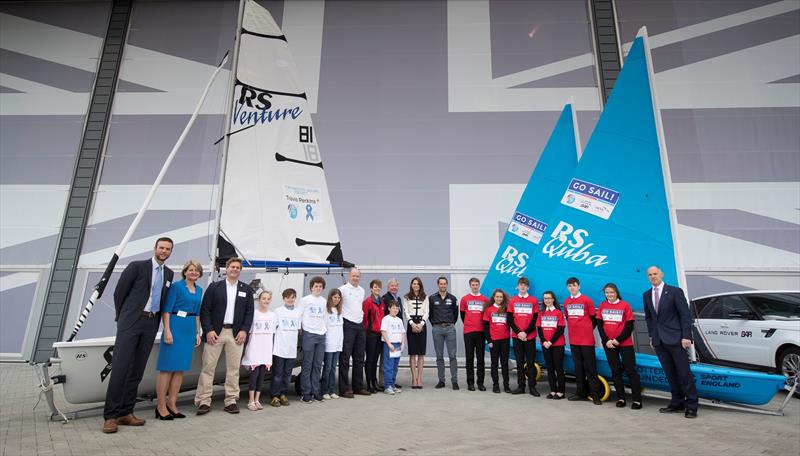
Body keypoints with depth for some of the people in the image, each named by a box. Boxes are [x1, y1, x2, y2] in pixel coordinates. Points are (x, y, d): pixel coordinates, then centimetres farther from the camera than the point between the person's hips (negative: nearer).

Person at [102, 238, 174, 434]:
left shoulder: (169, 274, 12)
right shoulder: (136, 266, -3)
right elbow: (119, 292, 0)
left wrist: (157, 320, 10)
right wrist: (121, 317, 4)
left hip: (151, 323, 5)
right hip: (131, 321, -5)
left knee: (137, 369, 7)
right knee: (120, 367, -7)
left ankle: (126, 413, 14)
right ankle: (110, 416, 0)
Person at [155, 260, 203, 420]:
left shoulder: (199, 290, 14)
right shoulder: (176, 286, -5)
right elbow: (166, 309, -9)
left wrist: (198, 333, 15)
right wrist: (167, 331, -16)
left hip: (190, 330, 7)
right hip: (175, 327, -7)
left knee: (180, 368, 9)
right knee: (167, 367, -2)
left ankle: (172, 404, 17)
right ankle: (161, 406, 6)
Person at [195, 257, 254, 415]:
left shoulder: (246, 289, 10)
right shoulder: (214, 287, 5)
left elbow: (249, 312, 7)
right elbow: (204, 310, 0)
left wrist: (244, 330, -4)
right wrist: (208, 330, -10)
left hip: (236, 334, 2)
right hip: (215, 332, -1)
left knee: (233, 368, 5)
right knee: (208, 367, 0)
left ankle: (231, 401, 13)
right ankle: (203, 401, 8)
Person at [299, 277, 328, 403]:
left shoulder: (324, 301, 12)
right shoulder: (305, 300, -1)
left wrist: (325, 329, 7)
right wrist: (301, 330, -5)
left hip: (321, 335, 4)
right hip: (309, 334, -4)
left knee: (318, 365, 8)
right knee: (307, 365, -1)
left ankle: (316, 391, 17)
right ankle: (306, 393, 7)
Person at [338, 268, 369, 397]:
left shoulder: (362, 291, 15)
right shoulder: (342, 289, -6)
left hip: (360, 325, 7)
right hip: (348, 325, -7)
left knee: (359, 358, 11)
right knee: (345, 358, -4)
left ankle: (358, 386, 21)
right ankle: (344, 389, 2)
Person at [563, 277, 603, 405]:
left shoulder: (587, 300, -4)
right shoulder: (566, 302, 8)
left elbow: (594, 318, 2)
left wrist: (587, 330, 8)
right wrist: (574, 330, 13)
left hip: (587, 339, -4)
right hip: (573, 339, 5)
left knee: (590, 366, -2)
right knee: (578, 366, 11)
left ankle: (595, 395, 4)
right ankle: (581, 393, 20)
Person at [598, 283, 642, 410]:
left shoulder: (625, 305, -5)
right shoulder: (602, 306, 4)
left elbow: (630, 325, -6)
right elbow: (599, 324, 5)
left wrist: (618, 340, -12)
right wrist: (606, 340, -7)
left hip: (625, 343, -3)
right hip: (608, 344, 3)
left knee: (631, 370, -2)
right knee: (615, 371, 8)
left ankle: (637, 399, 4)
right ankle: (620, 398, 16)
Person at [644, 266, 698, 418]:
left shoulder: (675, 291, -4)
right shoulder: (646, 295, 11)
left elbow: (685, 315, -7)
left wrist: (686, 336, -13)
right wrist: (651, 336, 12)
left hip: (675, 338, -5)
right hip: (658, 340, 5)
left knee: (684, 372, -1)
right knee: (670, 374, 12)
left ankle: (691, 406, 8)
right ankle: (677, 403, 21)